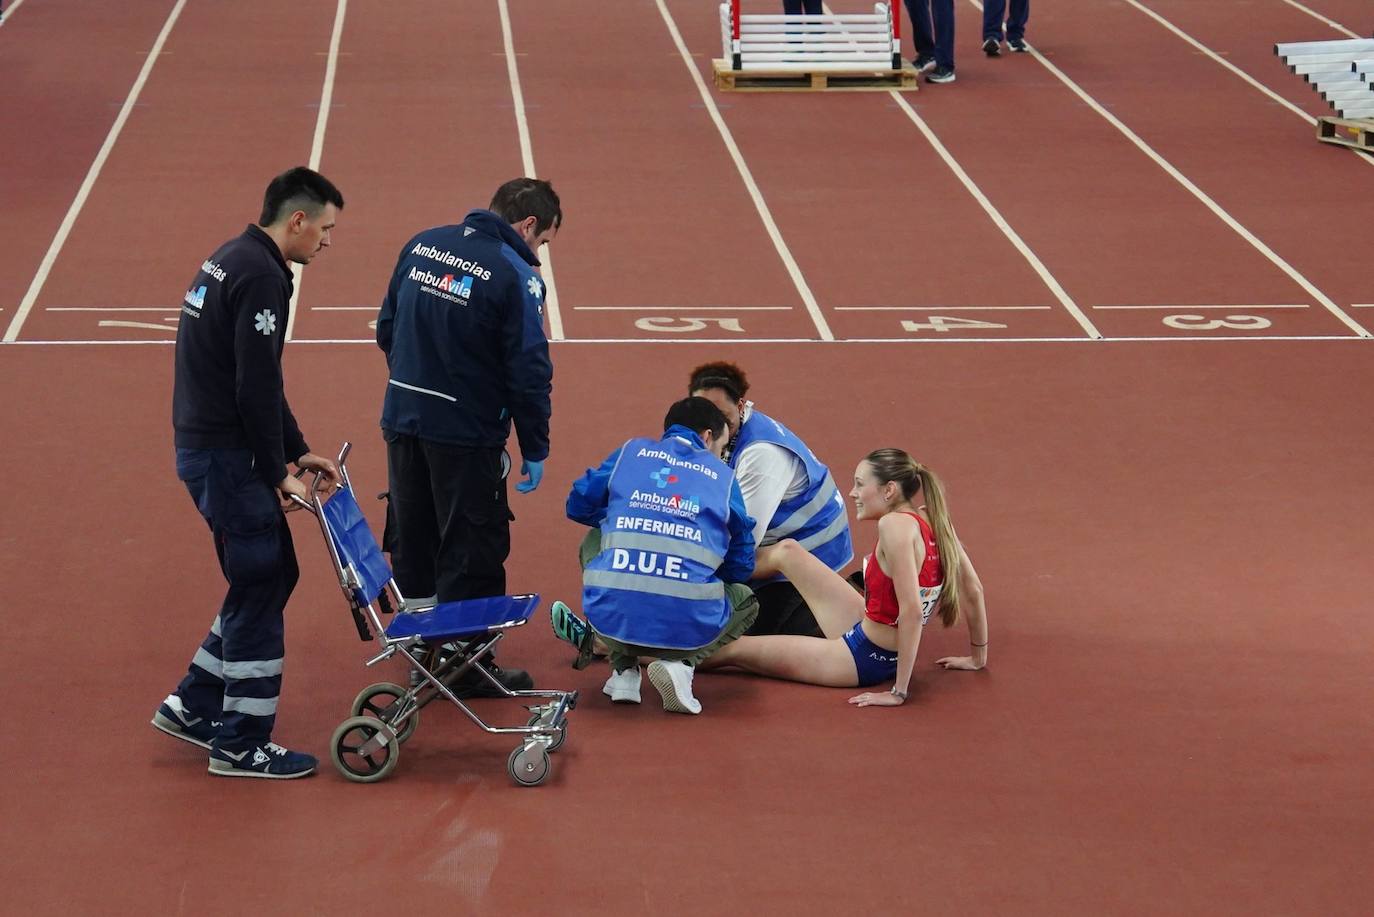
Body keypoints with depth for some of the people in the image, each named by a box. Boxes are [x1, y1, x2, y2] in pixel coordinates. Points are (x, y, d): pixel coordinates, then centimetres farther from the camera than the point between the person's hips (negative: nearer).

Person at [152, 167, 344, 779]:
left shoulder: (230, 261, 15)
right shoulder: (261, 276, -18)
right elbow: (256, 388, -22)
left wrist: (298, 451, 20)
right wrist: (277, 474, -14)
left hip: (205, 447, 10)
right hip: (227, 456, -10)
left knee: (271, 577, 17)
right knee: (260, 589, -2)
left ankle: (194, 706, 23)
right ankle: (241, 746, 6)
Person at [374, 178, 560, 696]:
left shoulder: (422, 245, 5)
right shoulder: (516, 275, -15)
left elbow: (386, 328, 13)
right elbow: (529, 371, -15)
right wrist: (534, 451, -6)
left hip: (402, 419, 7)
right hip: (466, 433, -7)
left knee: (412, 539, 18)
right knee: (472, 551, 4)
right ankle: (467, 663, 9)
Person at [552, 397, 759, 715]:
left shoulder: (631, 451, 17)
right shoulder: (724, 476, 15)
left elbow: (578, 506, 25)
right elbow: (741, 566, 17)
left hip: (612, 620, 1)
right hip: (689, 627, -1)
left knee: (594, 542, 35)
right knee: (744, 600, 34)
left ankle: (624, 669, 21)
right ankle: (681, 663, 3)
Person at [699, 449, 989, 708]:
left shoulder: (895, 524, -27)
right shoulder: (931, 520, -3)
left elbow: (912, 611, -32)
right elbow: (972, 590, 6)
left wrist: (899, 691, -28)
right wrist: (977, 657, 19)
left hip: (865, 659, -9)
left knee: (734, 648, 4)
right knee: (787, 550, 17)